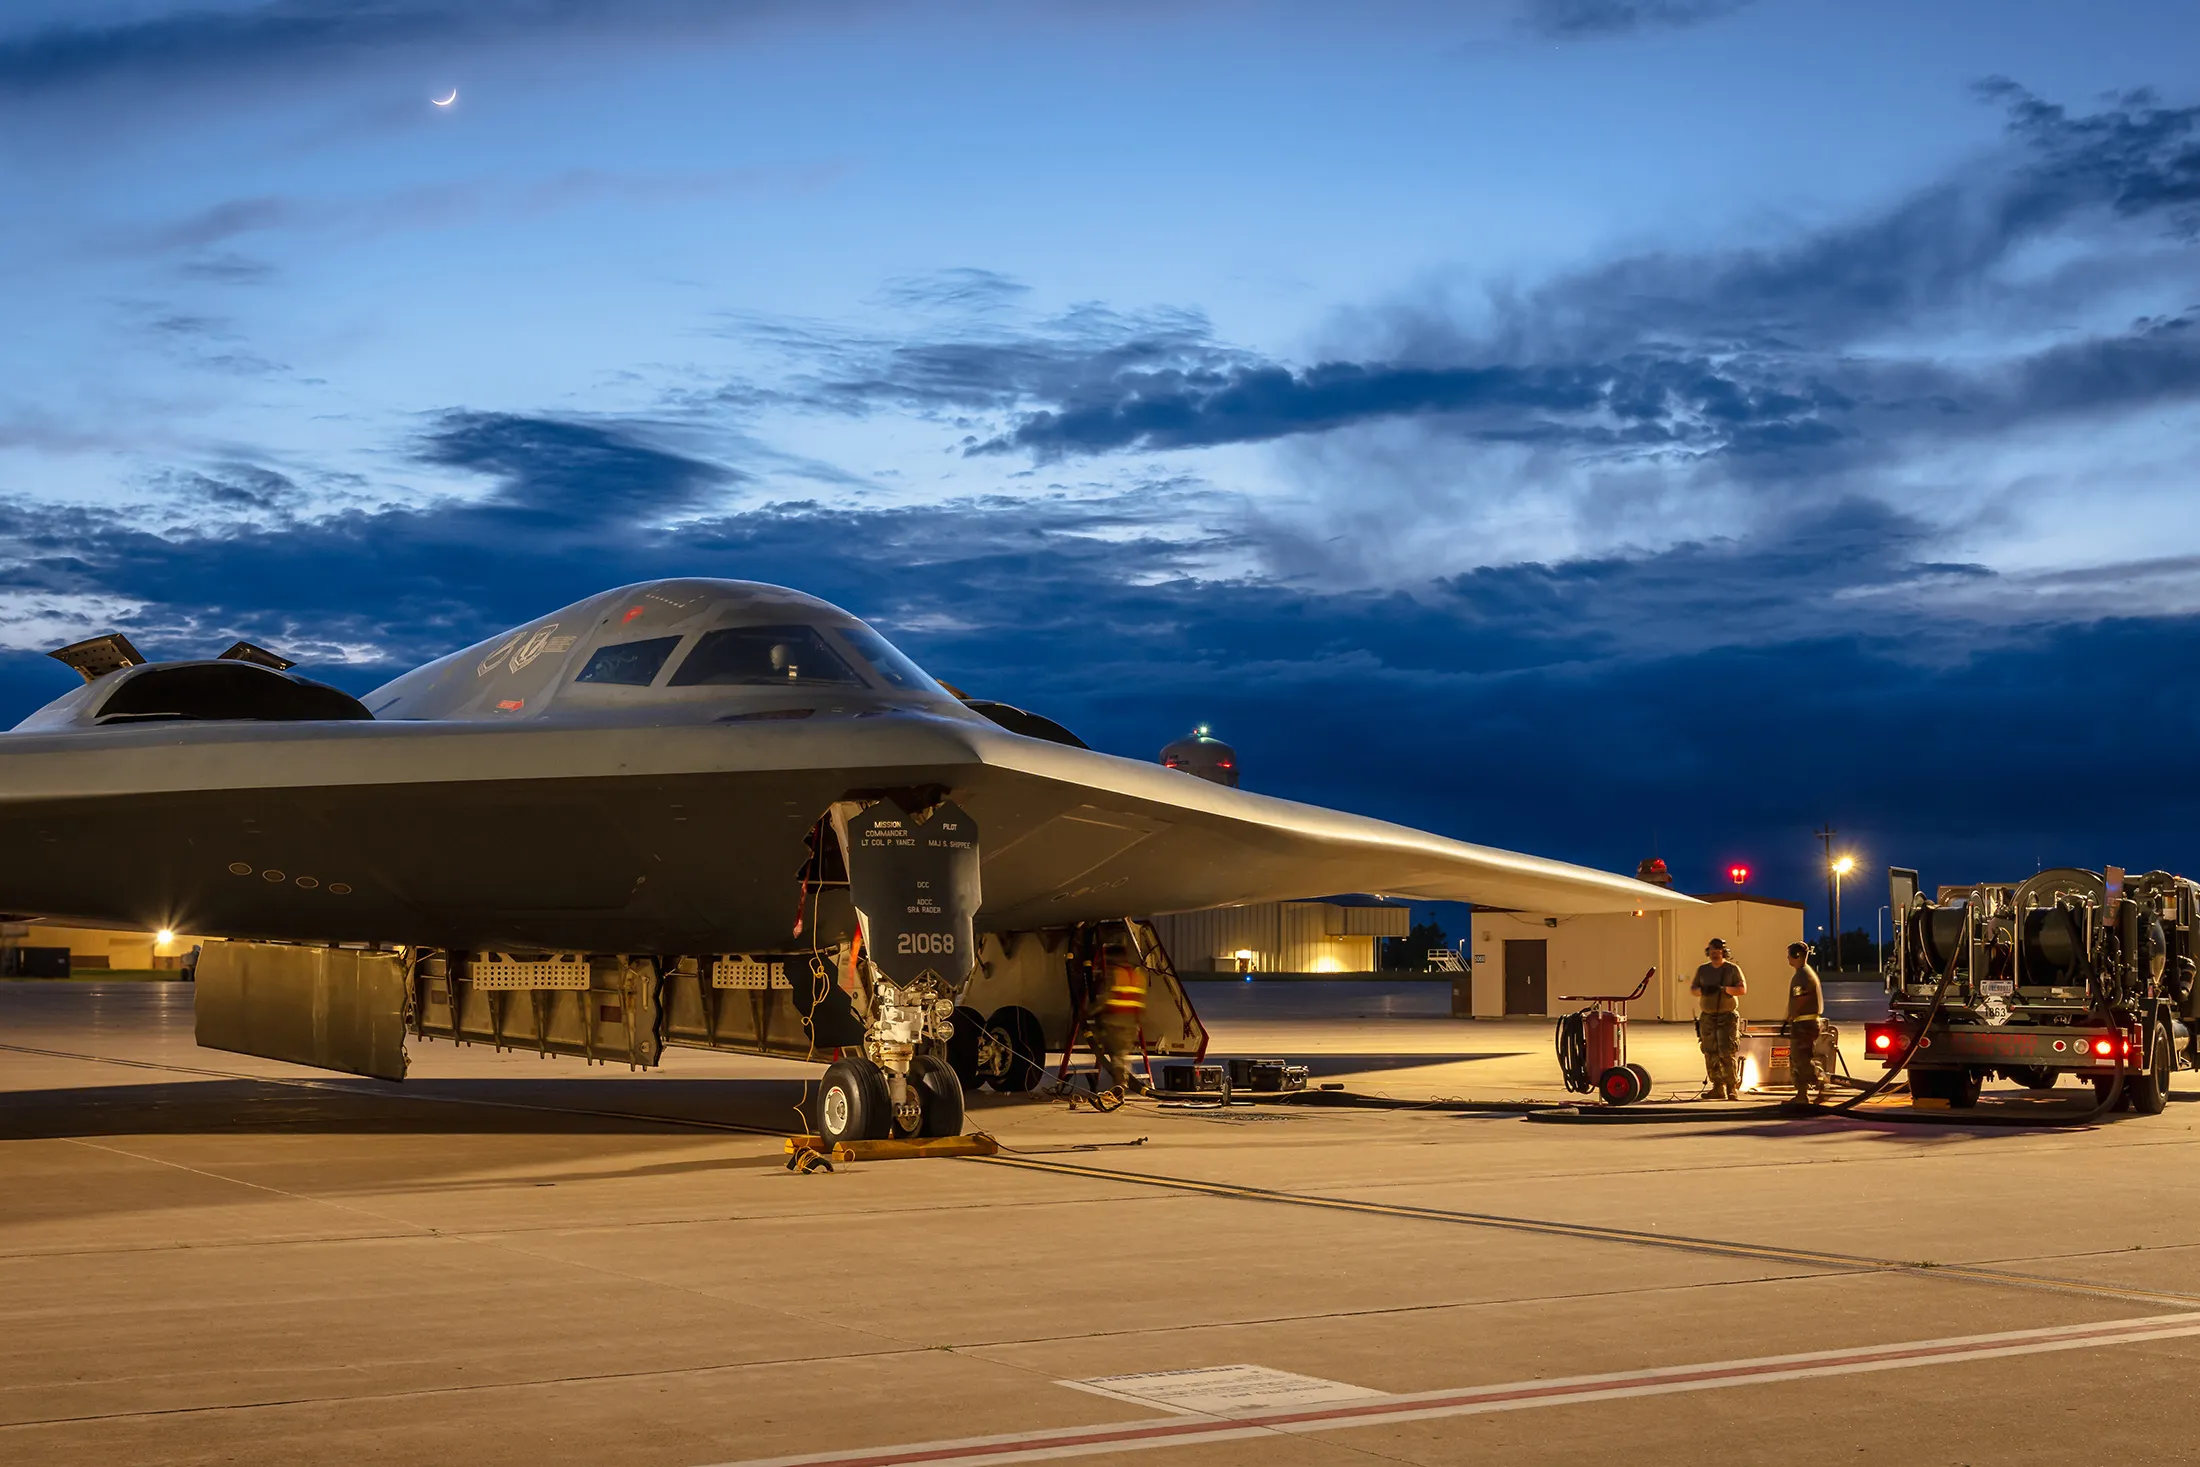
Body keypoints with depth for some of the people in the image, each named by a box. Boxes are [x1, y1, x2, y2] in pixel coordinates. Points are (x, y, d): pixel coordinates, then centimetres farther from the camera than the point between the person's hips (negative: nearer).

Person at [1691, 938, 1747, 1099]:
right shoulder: (1703, 970, 12)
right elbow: (1692, 989, 11)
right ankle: (1717, 1088, 9)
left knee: (1727, 1053, -12)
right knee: (1710, 1053, 3)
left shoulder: (1732, 969, 1)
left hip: (1727, 1017, -4)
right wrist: (1702, 990, -13)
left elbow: (1743, 989, -6)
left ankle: (1732, 1088, -9)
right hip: (1707, 1017, 4)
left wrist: (1724, 989, -22)